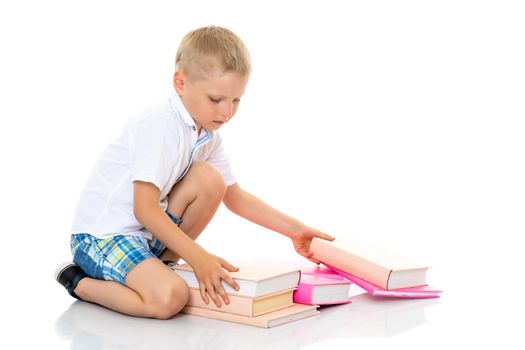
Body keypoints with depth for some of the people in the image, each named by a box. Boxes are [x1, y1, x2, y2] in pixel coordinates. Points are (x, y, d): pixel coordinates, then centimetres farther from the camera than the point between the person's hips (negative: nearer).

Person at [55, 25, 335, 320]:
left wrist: (294, 229, 7)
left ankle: (159, 262, 2)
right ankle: (80, 282, -3)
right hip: (101, 234, -7)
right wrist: (199, 258, -29)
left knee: (209, 179, -11)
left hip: (149, 230, 8)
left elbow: (235, 198, 14)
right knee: (170, 298, -30)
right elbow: (144, 209, -25)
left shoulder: (208, 135, 6)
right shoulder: (160, 126, -22)